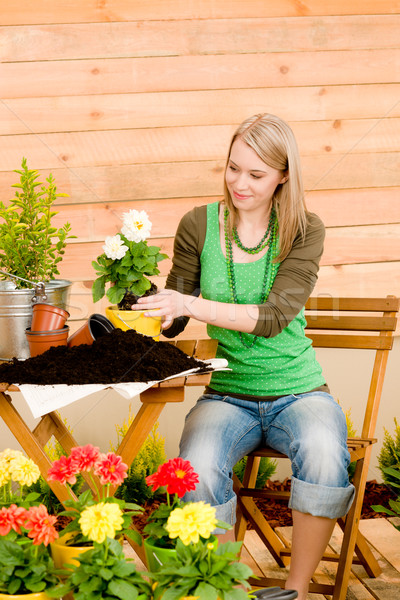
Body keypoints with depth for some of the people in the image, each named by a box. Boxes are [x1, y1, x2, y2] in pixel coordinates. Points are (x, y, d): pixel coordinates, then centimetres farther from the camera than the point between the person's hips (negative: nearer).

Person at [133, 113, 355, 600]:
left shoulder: (304, 231, -5)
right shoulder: (200, 226, -1)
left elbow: (274, 316, -19)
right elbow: (171, 321, 5)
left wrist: (192, 305, -31)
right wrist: (142, 307, -18)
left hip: (298, 391, -1)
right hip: (228, 394, 1)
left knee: (324, 456, -33)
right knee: (198, 469, -31)